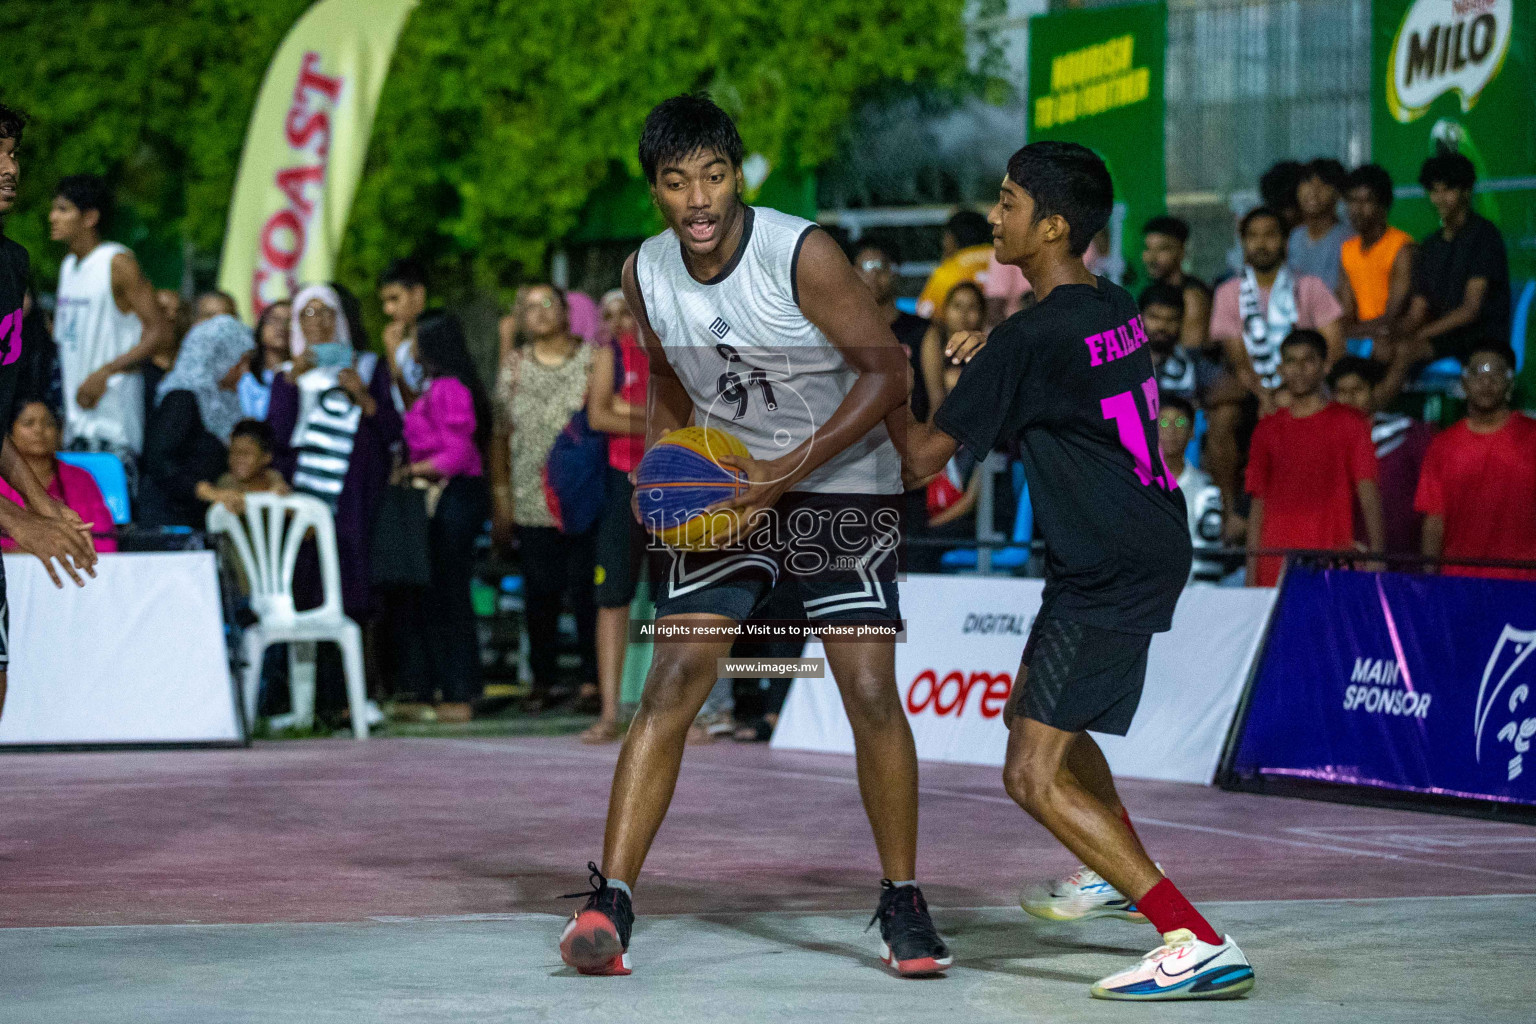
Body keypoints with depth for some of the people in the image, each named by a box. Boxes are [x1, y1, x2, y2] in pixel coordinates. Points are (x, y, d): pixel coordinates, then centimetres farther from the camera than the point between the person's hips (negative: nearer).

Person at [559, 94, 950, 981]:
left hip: (844, 486, -3)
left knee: (872, 696, -9)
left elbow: (887, 374, -18)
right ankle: (609, 904, -13)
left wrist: (790, 470, -24)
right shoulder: (646, 274, -4)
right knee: (672, 685, -10)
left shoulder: (802, 254, -21)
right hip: (733, 488, 4)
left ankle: (903, 903, 8)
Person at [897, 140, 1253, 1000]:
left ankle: (1200, 945, -20)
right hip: (1149, 546, 10)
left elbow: (926, 456, -13)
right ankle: (1118, 875, 52)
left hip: (1110, 571, -10)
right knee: (1031, 707, 30)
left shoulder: (1033, 336, -18)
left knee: (1035, 776, -12)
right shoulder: (1116, 308, 8)